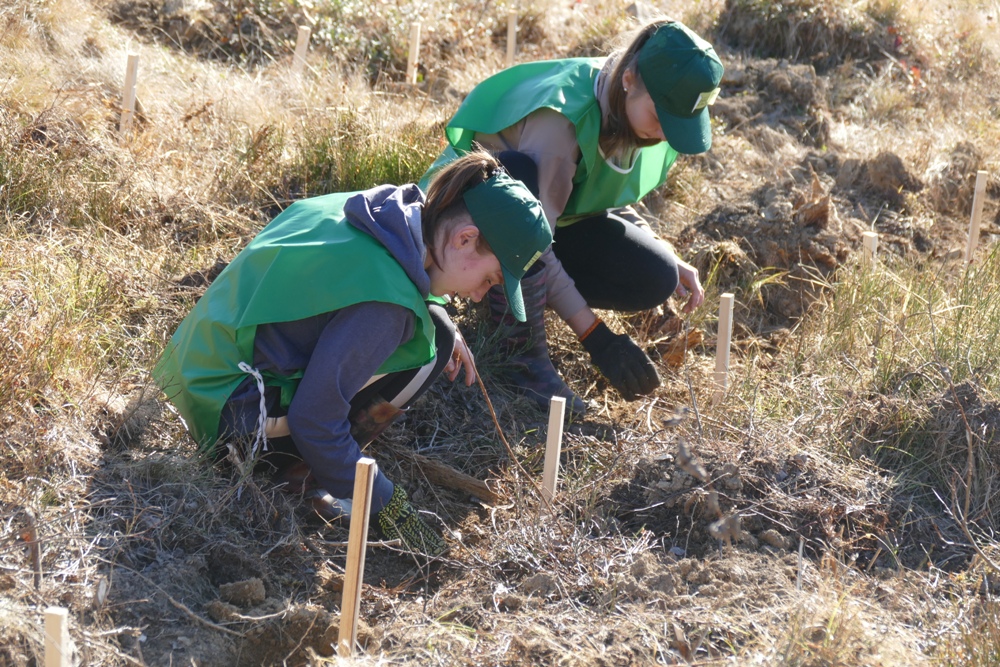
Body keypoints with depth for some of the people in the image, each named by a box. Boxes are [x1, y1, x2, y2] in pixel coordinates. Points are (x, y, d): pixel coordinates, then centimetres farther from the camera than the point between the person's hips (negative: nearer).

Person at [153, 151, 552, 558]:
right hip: (229, 411, -9)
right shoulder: (385, 301, -26)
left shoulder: (375, 212, 0)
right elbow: (314, 424, -23)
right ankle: (301, 474, -4)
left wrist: (439, 315, 14)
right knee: (428, 342, -11)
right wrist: (386, 504, -11)